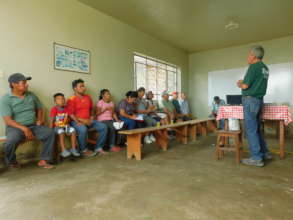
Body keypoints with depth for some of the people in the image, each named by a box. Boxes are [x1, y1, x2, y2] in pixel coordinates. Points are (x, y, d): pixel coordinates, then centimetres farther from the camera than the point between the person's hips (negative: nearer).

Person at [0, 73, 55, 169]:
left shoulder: (31, 95, 7)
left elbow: (39, 109, 21)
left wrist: (40, 119, 1)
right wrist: (24, 129, -25)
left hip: (33, 126, 4)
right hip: (15, 127, -4)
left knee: (50, 132, -20)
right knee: (11, 141, -35)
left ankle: (43, 160, -10)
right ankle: (11, 162, -1)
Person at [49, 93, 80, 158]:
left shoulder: (66, 108, 6)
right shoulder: (54, 109, -8)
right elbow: (52, 120, -11)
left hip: (66, 126, 5)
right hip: (57, 127, -4)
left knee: (73, 130, -21)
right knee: (61, 132, -35)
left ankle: (73, 149, -14)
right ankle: (63, 150, -32)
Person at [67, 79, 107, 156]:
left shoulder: (88, 97, 11)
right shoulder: (71, 100, -7)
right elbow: (71, 114, -12)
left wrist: (92, 117, 7)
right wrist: (82, 120, -20)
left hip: (88, 121, 6)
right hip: (77, 121, -6)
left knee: (103, 127, -11)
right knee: (83, 129, -38)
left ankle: (98, 148, -3)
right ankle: (84, 150, -13)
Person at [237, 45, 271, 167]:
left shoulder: (254, 66, -12)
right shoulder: (265, 68, 15)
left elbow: (245, 86, -15)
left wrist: (239, 84, 5)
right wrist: (243, 82, 15)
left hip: (250, 100, -9)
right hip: (259, 100, 9)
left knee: (251, 129, -3)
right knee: (256, 128, 18)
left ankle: (256, 158, 2)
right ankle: (264, 153, 26)